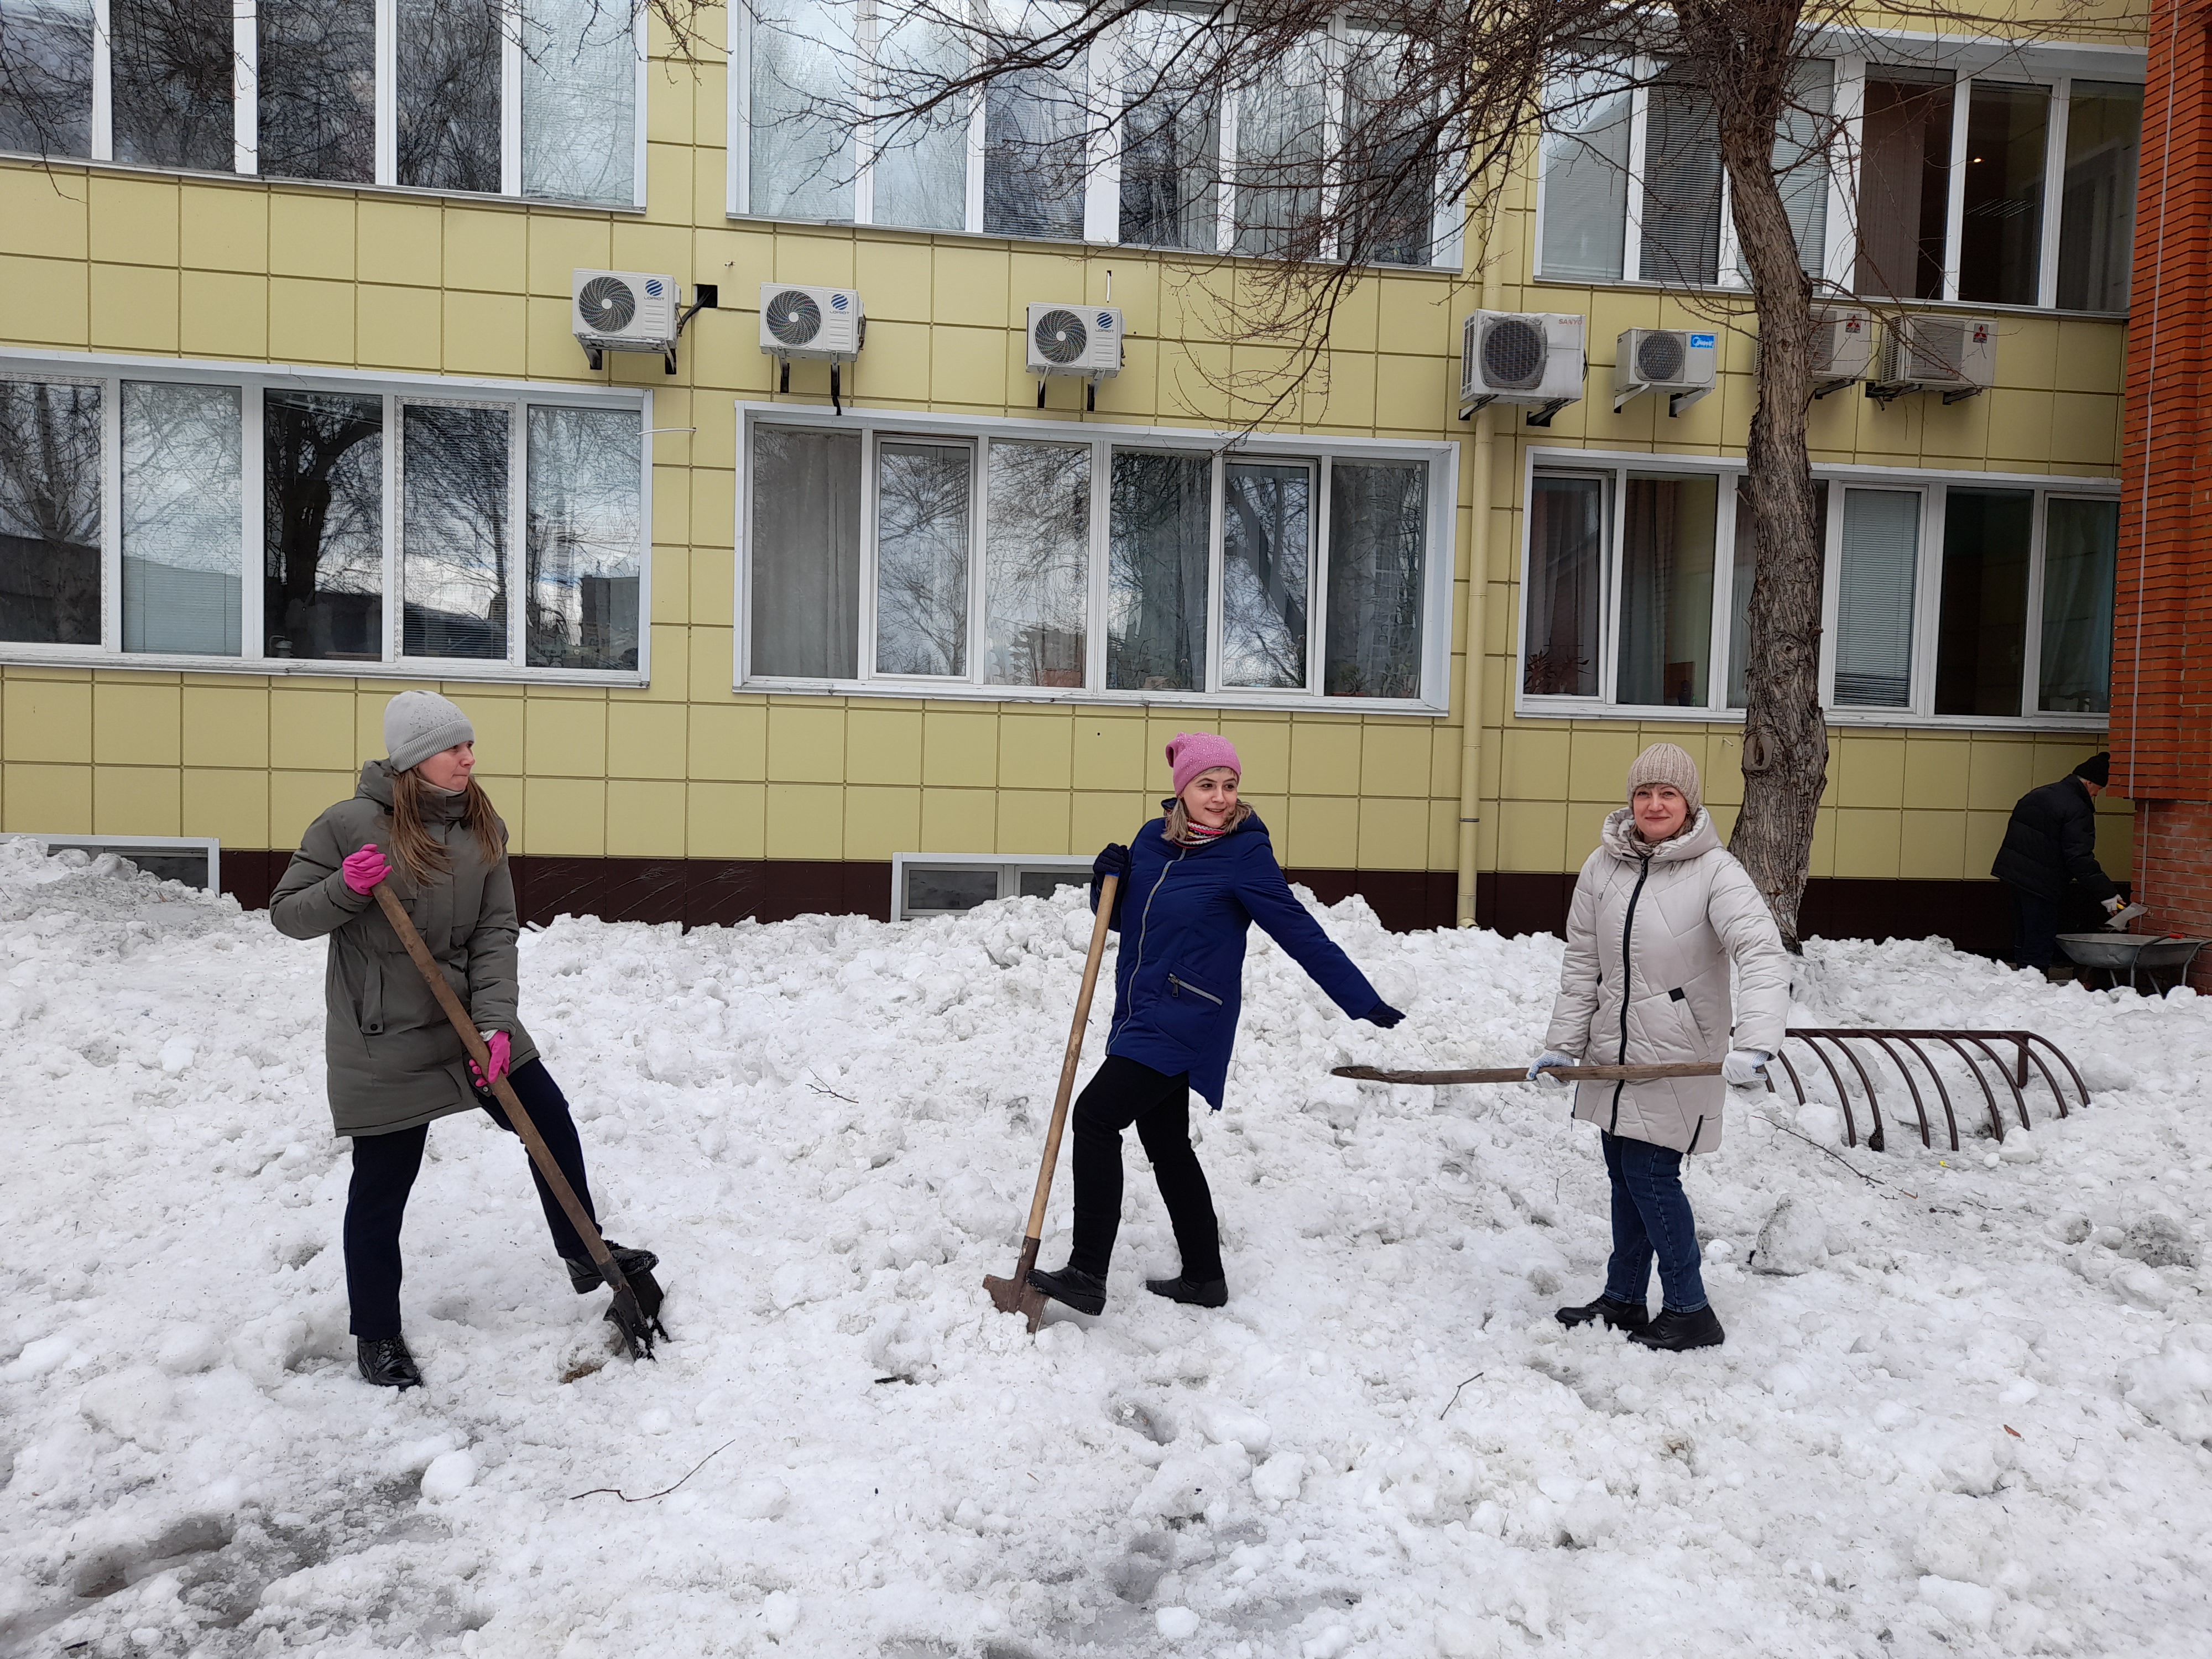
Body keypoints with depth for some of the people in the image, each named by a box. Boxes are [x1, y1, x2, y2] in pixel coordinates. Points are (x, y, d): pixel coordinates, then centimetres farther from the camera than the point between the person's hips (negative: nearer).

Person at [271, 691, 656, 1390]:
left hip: (470, 1019, 5)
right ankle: (377, 1334, 25)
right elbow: (287, 913, -6)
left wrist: (495, 1022, -16)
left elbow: (495, 935, -5)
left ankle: (585, 1254, 32)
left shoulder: (482, 827, 0)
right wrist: (345, 888, -27)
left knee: (550, 1122, 10)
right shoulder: (348, 825, -14)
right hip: (382, 1043, -5)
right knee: (382, 1185, 5)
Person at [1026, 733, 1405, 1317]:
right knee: (1166, 1142, 15)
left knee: (1096, 1115, -15)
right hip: (1143, 1015, 8)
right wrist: (1108, 882, -4)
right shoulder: (1153, 838, 6)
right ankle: (1204, 1277, 28)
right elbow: (1123, 919, 17)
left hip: (1186, 1022, -8)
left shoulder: (1244, 854, -14)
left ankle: (1087, 1274, -9)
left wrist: (1365, 1002, -15)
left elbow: (1301, 934, -13)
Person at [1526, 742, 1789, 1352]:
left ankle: (1690, 1312, 12)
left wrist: (1754, 1045, -37)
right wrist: (1563, 1044, 4)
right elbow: (1582, 964, 7)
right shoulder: (1602, 867, 2)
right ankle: (1623, 1302, 29)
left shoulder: (1715, 871, -13)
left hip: (1679, 1057, -5)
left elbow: (1764, 959, -24)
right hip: (1614, 1052, 5)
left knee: (1651, 1174, -6)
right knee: (1625, 1177, 14)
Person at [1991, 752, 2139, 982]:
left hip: (2012, 873, 9)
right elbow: (2080, 858, -19)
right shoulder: (2077, 810, -12)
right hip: (2040, 883, -9)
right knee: (2039, 949, -6)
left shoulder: (2037, 795, 15)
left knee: (2023, 943, 17)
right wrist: (2107, 895, -19)